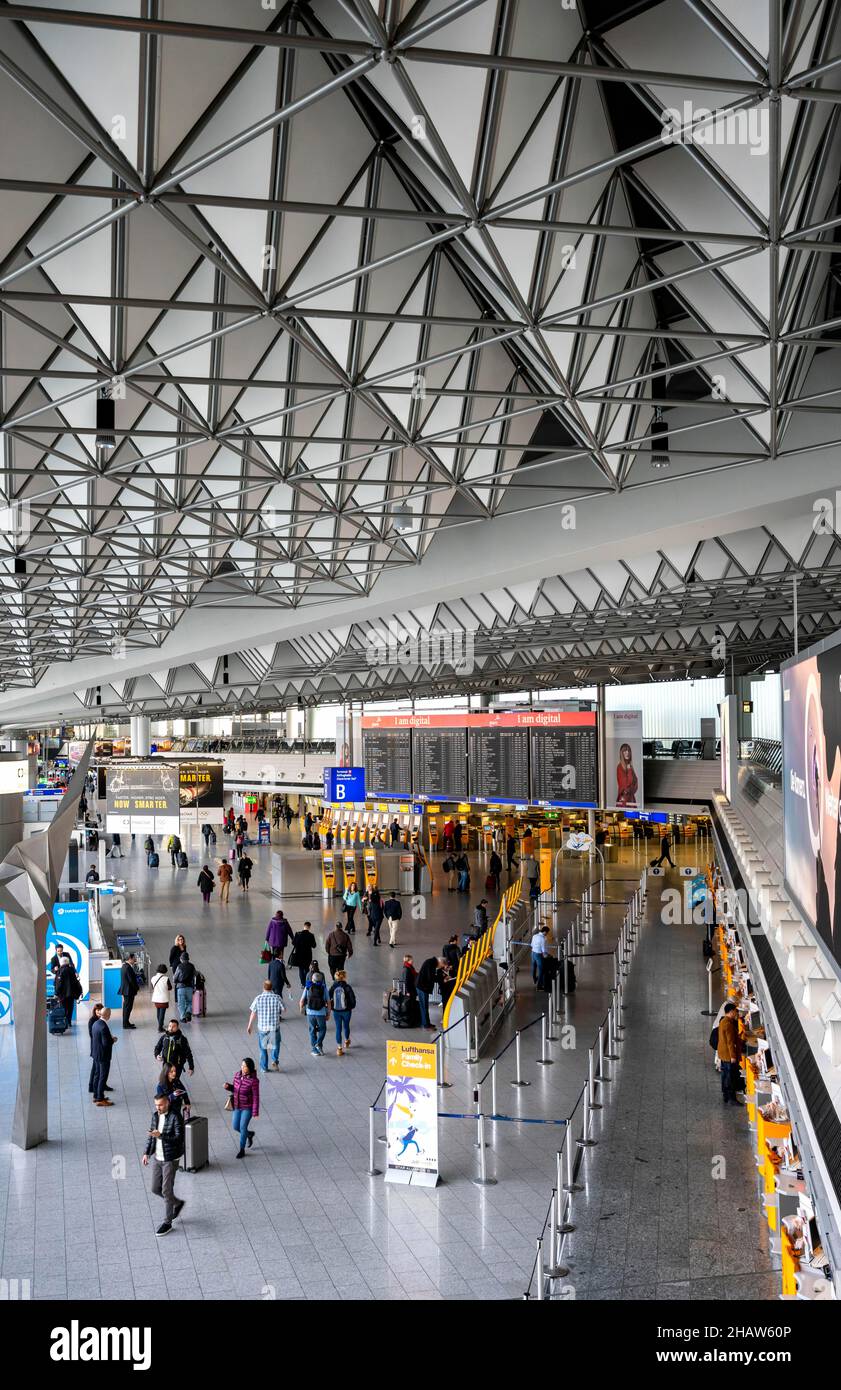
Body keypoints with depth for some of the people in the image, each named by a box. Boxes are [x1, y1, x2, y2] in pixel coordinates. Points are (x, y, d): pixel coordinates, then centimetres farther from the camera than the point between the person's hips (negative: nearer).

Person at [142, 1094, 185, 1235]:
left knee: (166, 1190, -2)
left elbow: (179, 1138, -24)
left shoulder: (175, 1117, -18)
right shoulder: (155, 1115, 4)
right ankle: (177, 1204, 35)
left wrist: (161, 1136, -33)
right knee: (156, 1189, 12)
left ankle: (167, 1223, 13)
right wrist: (147, 1153, 10)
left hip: (170, 1159, -7)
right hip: (158, 1158, 7)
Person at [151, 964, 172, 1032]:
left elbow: (153, 988, 9)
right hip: (164, 999, -5)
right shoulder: (166, 978, -17)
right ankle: (160, 1027, -4)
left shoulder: (153, 978, -4)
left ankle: (160, 1025, 35)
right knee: (162, 1013, 0)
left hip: (156, 998, 5)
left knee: (158, 1012, 21)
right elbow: (170, 988, -5)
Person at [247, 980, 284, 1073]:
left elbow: (253, 1013, -3)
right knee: (275, 1044, 22)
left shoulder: (258, 999, -10)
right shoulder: (277, 998, -11)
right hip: (275, 1027, 0)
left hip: (262, 1027, 0)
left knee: (263, 1048, 16)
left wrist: (249, 1025, 9)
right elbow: (283, 1010, -1)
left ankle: (264, 1067, 22)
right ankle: (275, 1060, 3)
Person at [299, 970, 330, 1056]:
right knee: (322, 1029, 20)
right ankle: (319, 1044, -1)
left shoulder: (307, 987, -3)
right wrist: (328, 1014, 8)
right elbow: (328, 1002, -3)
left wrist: (301, 1009, 18)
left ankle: (315, 1050, 15)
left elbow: (302, 1001, -2)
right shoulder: (324, 988, -4)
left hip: (310, 1013, 1)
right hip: (321, 1013, -1)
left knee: (312, 1031, 14)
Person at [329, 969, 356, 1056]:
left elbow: (328, 999, -4)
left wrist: (331, 1007, 14)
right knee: (346, 1026, 22)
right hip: (346, 1011, -1)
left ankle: (339, 1048, 6)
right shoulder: (347, 987, -16)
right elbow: (353, 999, -13)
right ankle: (347, 1041, 44)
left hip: (336, 1011, 1)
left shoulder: (333, 987, -9)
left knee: (338, 1028, 8)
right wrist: (352, 1006, 6)